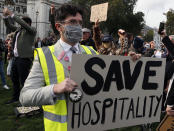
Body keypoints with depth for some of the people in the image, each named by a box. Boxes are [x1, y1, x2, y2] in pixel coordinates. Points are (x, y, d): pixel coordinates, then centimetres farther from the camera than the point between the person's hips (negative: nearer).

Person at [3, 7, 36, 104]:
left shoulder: (32, 31, -5)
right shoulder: (18, 29, 16)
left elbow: (23, 23, -20)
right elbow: (8, 25, 21)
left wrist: (11, 14, -18)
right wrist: (5, 16, 4)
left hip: (24, 59, -8)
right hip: (16, 57, 8)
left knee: (23, 80, -4)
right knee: (14, 78, 17)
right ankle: (15, 97, 33)